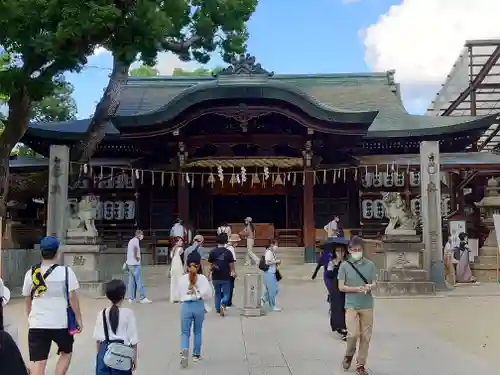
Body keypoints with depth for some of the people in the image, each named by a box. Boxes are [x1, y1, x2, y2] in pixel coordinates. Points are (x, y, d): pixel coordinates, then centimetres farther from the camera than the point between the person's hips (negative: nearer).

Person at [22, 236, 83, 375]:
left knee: (38, 362, 4)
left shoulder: (31, 273, 2)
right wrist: (78, 319, 3)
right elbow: (72, 298, -8)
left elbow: (28, 300, 12)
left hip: (37, 324, 2)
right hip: (60, 323, -2)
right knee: (66, 353, 24)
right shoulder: (66, 271, -8)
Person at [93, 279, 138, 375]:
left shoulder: (102, 314, 0)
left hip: (105, 351, 3)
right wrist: (134, 358, 3)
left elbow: (98, 338, 6)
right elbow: (133, 339, -5)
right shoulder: (128, 313, -9)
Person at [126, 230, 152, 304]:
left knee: (131, 281, 8)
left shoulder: (131, 240, 21)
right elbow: (135, 248, -26)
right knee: (139, 281, -9)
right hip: (135, 264, -9)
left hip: (129, 263, 9)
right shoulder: (136, 240, -8)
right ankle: (143, 297, -11)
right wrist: (136, 257, -18)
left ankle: (131, 298, 8)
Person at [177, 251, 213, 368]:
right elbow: (209, 294, -8)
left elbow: (179, 294, 3)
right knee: (197, 332, 18)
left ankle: (184, 351, -18)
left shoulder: (182, 279, -6)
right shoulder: (202, 278, -9)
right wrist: (199, 296, 8)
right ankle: (196, 355, 26)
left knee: (185, 332, 7)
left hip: (186, 306, 0)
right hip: (199, 306, 0)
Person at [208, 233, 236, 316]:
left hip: (216, 277, 2)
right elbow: (231, 265, -3)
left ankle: (218, 308, 24)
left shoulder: (212, 252, -4)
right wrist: (233, 272, 15)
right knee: (226, 294, 8)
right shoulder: (228, 252, -8)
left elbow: (211, 265, 0)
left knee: (218, 294, 20)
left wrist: (211, 272, 18)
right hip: (225, 277, -2)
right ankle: (223, 304, -17)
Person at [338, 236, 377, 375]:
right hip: (351, 305, -2)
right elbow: (341, 287, -4)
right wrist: (356, 289, -19)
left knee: (365, 337, 5)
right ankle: (348, 355, 18)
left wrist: (369, 287, -18)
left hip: (367, 305, 2)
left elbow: (374, 284, 5)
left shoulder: (370, 264, 3)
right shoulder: (344, 265, -3)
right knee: (353, 334, -12)